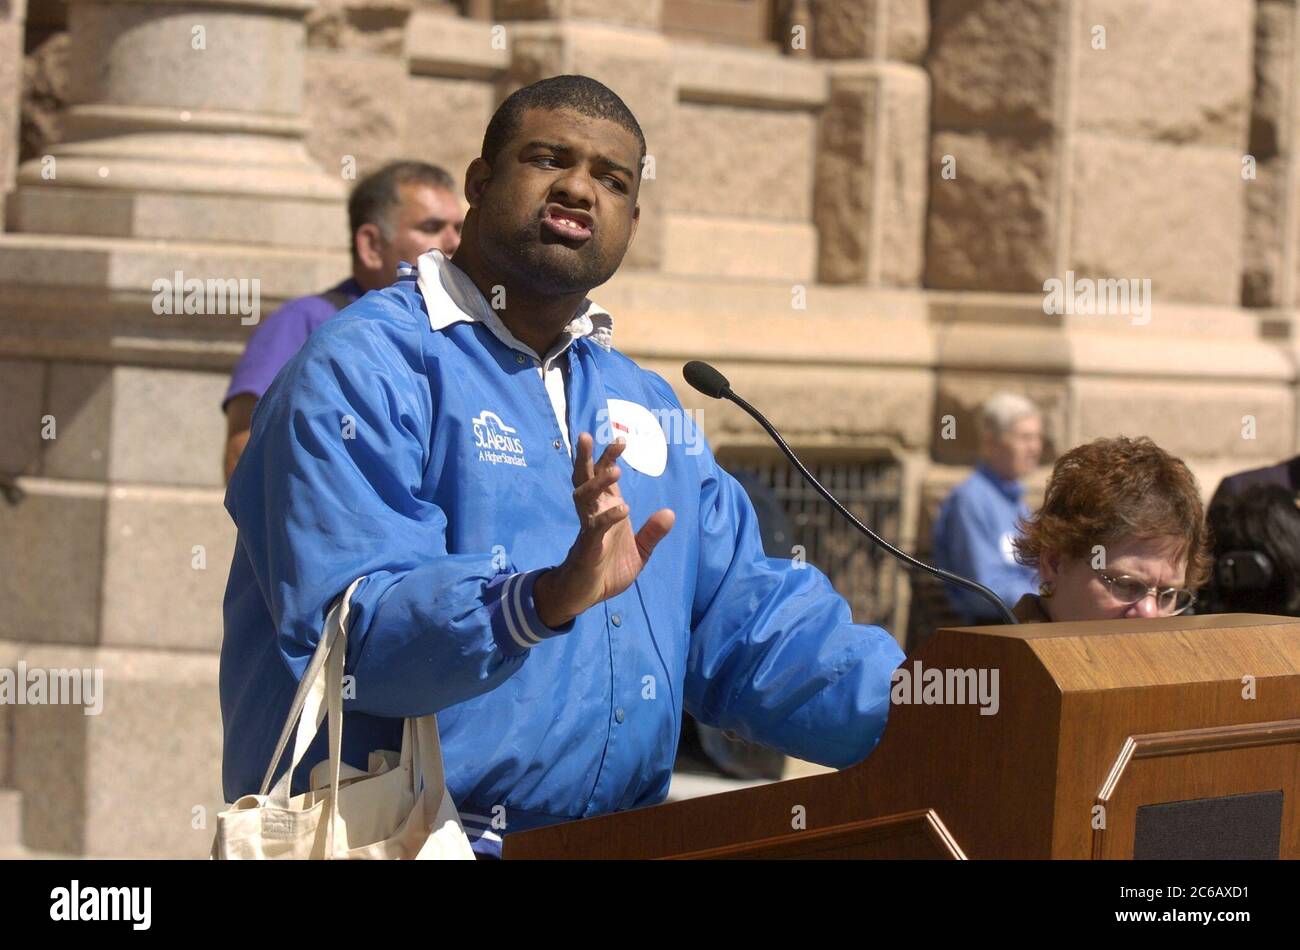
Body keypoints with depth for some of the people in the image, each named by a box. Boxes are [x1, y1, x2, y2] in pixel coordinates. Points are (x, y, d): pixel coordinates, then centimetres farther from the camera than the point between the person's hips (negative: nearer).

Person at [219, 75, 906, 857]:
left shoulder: (647, 405, 19)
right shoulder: (360, 373, -5)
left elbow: (751, 624, 16)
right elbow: (344, 630, -17)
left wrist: (922, 714, 1)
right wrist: (547, 598, -31)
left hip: (611, 848, 5)